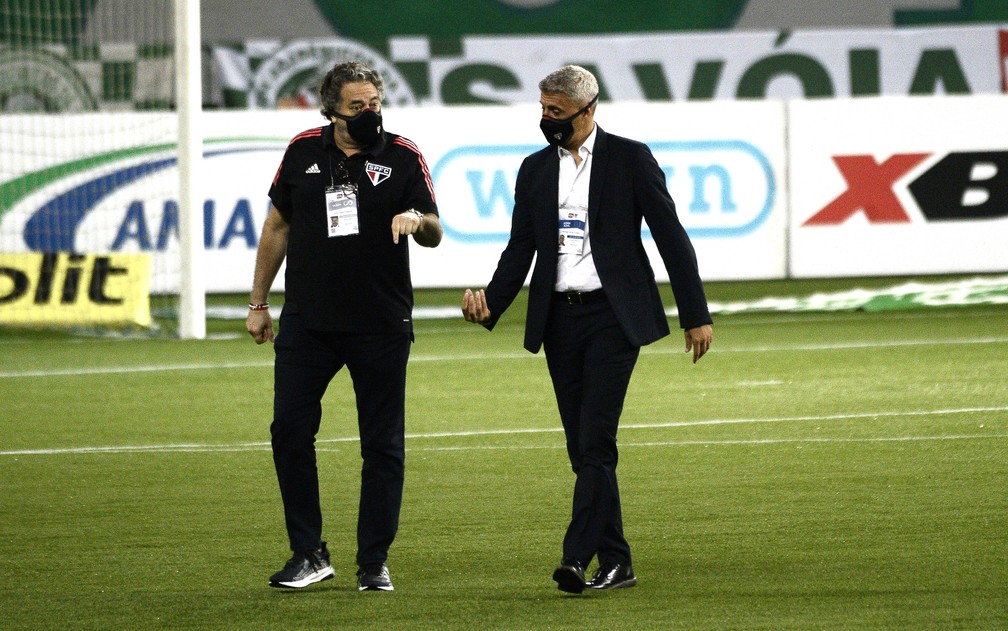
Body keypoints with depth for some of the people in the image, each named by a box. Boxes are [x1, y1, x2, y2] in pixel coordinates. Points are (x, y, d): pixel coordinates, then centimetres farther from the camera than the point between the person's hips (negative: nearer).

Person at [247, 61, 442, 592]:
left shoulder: (402, 157, -2)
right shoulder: (304, 151, 4)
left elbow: (434, 235, -6)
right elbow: (277, 228, 13)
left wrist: (417, 219, -30)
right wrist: (258, 303, 14)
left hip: (381, 325, -2)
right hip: (307, 322, 2)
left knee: (382, 444, 2)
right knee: (289, 431, -2)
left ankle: (374, 561, 11)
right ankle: (308, 553, 9)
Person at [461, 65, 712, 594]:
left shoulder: (630, 158, -1)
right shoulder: (535, 169, 12)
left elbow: (670, 237, 0)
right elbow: (521, 248, 14)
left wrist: (696, 316, -2)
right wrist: (490, 303, -3)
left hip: (612, 313, -5)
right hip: (559, 317, 5)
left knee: (596, 438, -15)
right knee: (582, 448, 4)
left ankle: (577, 556, -22)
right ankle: (615, 563, 10)